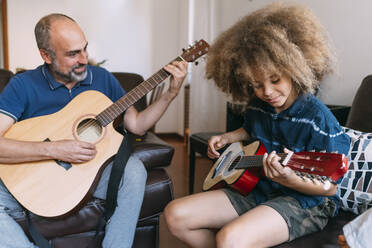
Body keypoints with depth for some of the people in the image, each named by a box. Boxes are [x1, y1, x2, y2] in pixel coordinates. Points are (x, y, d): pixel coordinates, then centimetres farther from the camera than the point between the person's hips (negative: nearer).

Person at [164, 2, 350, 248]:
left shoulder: (317, 118, -17)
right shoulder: (257, 107, 3)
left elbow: (330, 188, -13)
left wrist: (290, 179, -32)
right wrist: (226, 138, 9)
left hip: (303, 202, -7)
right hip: (255, 190, 7)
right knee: (176, 214, -7)